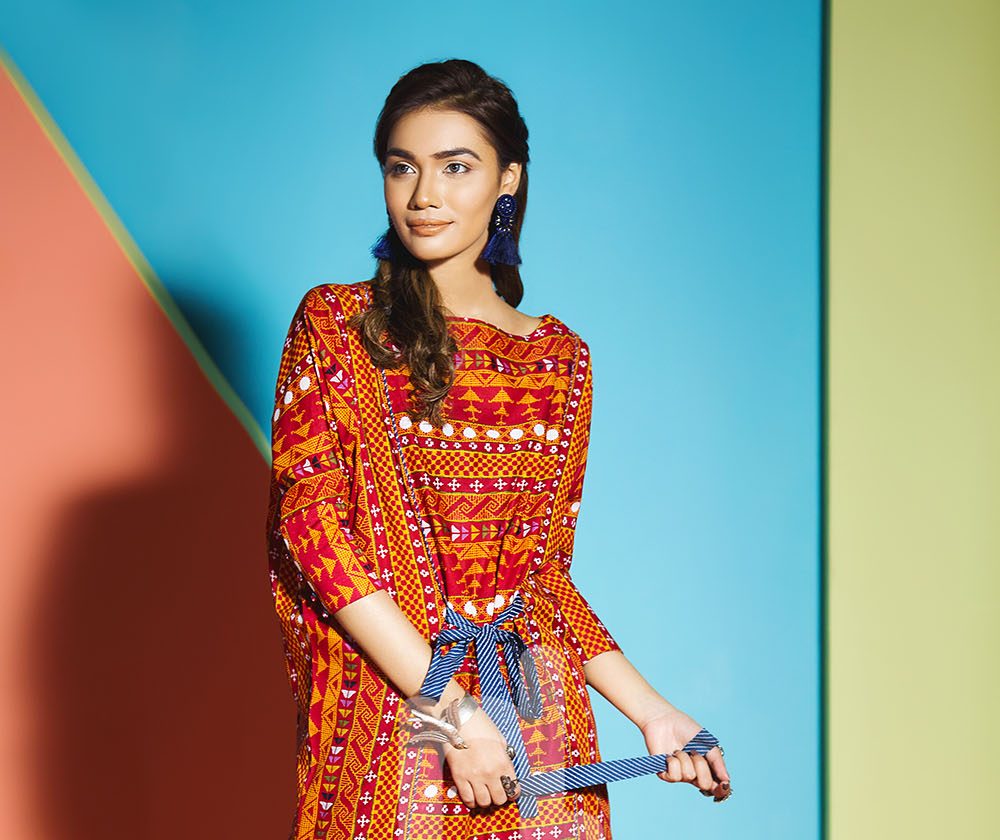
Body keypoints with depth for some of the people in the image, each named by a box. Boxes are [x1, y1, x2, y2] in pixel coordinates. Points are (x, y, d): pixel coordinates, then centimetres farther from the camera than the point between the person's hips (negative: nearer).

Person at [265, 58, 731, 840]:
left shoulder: (560, 356, 7)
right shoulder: (335, 325, -2)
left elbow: (546, 570, 12)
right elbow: (311, 524, -11)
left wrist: (649, 710, 2)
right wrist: (448, 708, -17)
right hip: (391, 710, -3)